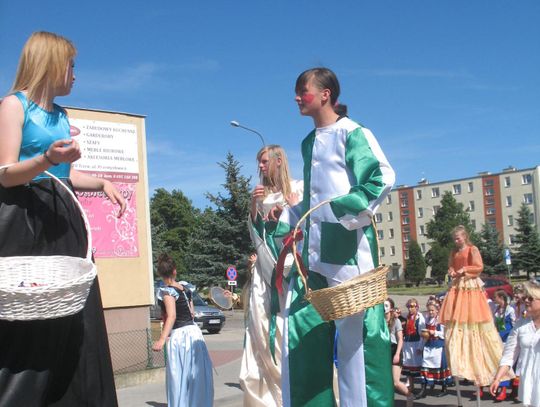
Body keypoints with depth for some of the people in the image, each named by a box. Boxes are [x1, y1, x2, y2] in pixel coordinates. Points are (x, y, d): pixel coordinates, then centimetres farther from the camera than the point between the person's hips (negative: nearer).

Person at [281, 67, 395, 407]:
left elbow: (383, 177, -15)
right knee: (301, 326, 5)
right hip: (313, 244, 8)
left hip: (347, 242, -8)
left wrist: (347, 211, -21)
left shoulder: (351, 132, -4)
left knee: (354, 326, -4)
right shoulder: (308, 142, 20)